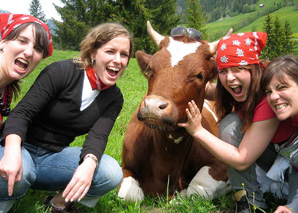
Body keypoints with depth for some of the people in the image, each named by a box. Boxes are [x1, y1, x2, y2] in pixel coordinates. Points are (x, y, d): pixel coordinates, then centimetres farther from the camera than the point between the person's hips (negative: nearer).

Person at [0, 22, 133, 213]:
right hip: (23, 148, -3)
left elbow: (98, 135, -14)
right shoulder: (63, 72, -13)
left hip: (54, 156, 4)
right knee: (17, 173, -39)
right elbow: (23, 112, -19)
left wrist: (89, 163, -38)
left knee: (112, 173, -22)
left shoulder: (114, 98, 1)